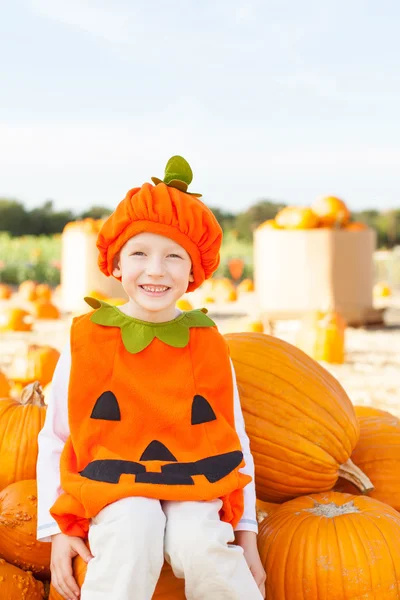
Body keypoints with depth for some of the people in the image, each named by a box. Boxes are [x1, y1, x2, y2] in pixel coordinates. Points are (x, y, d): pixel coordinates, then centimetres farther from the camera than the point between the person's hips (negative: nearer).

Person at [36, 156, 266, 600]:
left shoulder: (207, 344, 4)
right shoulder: (86, 339, -1)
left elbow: (235, 443, 11)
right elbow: (53, 441, 5)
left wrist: (246, 534, 7)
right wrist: (58, 530, -3)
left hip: (195, 488, 1)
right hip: (114, 489, -1)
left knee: (199, 546, -28)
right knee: (132, 531, -33)